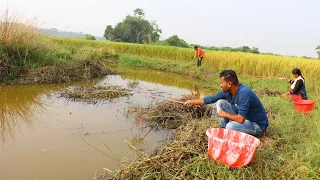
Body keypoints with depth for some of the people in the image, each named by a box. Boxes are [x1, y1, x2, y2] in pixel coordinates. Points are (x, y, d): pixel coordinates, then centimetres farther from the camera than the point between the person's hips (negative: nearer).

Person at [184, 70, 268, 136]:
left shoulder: (244, 93, -33)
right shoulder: (227, 91, -8)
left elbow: (240, 119, -36)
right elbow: (212, 98, 5)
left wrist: (225, 114, -18)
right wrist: (192, 102, 9)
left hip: (258, 124, -8)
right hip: (243, 118, 8)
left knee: (230, 126, -35)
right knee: (220, 102, -3)